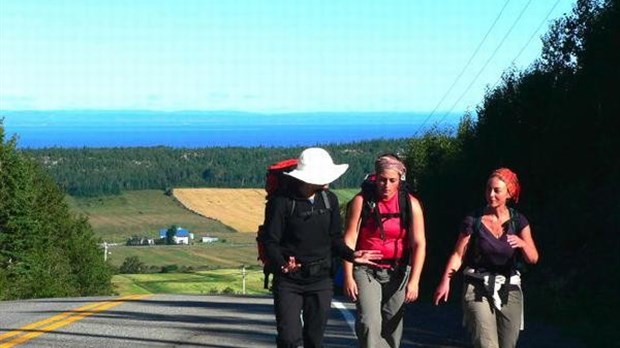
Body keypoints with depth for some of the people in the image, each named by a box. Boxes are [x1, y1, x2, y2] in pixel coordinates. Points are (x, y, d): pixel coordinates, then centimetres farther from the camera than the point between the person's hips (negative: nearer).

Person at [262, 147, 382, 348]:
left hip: (321, 280, 4)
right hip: (289, 281, -4)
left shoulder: (329, 200, 6)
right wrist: (282, 264, -27)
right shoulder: (282, 202, -10)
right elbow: (270, 242, -8)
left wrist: (350, 254, -4)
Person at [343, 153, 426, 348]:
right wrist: (348, 277, -11)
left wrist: (414, 281, -14)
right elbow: (349, 240, -6)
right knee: (369, 323, -18)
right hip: (366, 271, -2)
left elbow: (419, 244, -6)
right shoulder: (362, 201, -6)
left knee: (392, 327, 6)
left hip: (398, 272, 2)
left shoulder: (411, 204, -3)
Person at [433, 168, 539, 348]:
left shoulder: (518, 221, 2)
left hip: (509, 291, 3)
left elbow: (533, 258, -6)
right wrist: (445, 280, -20)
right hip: (478, 290, -3)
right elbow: (458, 255, -4)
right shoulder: (474, 221, -3)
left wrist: (521, 243, -28)